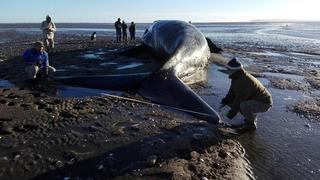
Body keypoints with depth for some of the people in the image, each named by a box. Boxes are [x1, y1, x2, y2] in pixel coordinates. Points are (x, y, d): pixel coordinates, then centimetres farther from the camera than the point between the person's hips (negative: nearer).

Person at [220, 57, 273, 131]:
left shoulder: (245, 81, -32)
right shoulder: (236, 77, -3)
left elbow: (240, 99, -29)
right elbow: (232, 92, 3)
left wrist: (231, 113, -20)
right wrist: (224, 102, -10)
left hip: (263, 103, -9)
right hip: (254, 100, 9)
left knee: (243, 105, -37)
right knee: (230, 101, 6)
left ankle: (251, 124, -9)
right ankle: (251, 117, 14)